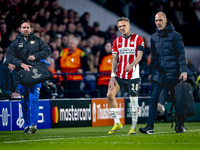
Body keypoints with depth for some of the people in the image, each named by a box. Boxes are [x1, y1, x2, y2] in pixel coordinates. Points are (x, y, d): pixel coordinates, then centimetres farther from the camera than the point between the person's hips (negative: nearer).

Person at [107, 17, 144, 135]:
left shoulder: (138, 39, 0)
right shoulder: (117, 41, 12)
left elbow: (139, 56, -9)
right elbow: (115, 60, 9)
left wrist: (131, 65, -29)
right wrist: (113, 76, -2)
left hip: (133, 75, -3)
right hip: (119, 75, 4)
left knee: (134, 101, 0)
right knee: (110, 95, -13)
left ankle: (134, 127, 13)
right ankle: (117, 123, -4)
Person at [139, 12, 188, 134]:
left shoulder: (175, 36, -1)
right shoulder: (154, 38, 13)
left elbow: (181, 54, -3)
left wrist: (184, 71, -13)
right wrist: (151, 72, 17)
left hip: (173, 72, -4)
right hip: (158, 73, 4)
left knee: (177, 100, 4)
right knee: (153, 99, -7)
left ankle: (180, 125, 16)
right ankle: (150, 126, -10)